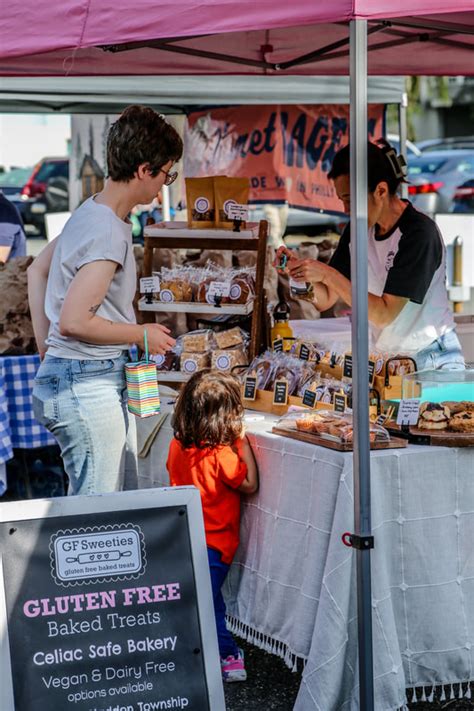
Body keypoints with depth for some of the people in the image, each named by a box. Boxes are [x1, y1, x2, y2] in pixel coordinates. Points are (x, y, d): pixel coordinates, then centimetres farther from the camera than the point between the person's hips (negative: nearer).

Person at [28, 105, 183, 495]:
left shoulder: (92, 211, 10)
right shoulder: (109, 233, -21)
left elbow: (37, 270, 22)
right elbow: (74, 321, -25)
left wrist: (47, 347, 21)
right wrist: (143, 334, -11)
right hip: (89, 386, -10)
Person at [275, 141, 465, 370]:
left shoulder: (419, 232, -16)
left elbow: (385, 314, -20)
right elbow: (325, 300, 7)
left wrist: (328, 274, -23)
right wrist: (300, 268, -11)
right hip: (385, 359, 6)